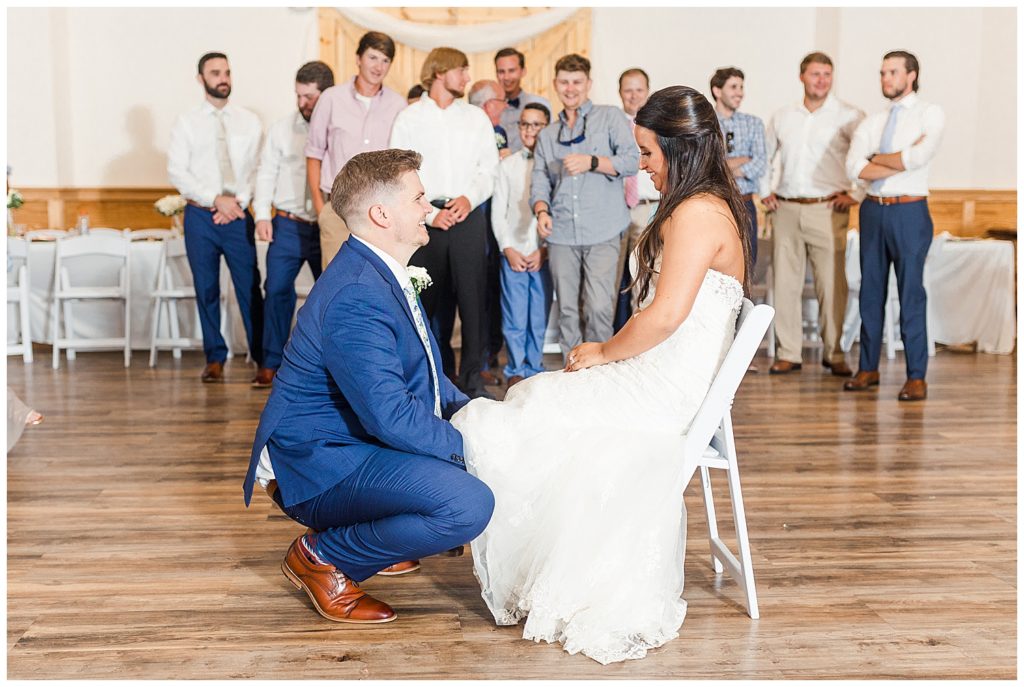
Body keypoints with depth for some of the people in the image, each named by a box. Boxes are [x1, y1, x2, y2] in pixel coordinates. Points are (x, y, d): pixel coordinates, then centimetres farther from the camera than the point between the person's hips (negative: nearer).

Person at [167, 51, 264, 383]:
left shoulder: (249, 122, 8)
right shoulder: (186, 123, 5)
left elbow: (259, 169, 5)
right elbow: (176, 171, -2)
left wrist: (239, 202, -9)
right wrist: (216, 199, -11)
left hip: (238, 216, 0)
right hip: (200, 216, 0)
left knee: (250, 288, -4)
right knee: (206, 290, 5)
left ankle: (263, 358, 3)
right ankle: (215, 358, 15)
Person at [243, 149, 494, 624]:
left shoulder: (380, 273, 10)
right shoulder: (356, 295, -25)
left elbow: (425, 376, 19)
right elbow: (391, 417, -29)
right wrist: (468, 446, -17)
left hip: (353, 442, 11)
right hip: (321, 467, -11)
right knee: (467, 505, -27)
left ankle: (369, 537, 19)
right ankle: (322, 557, -6)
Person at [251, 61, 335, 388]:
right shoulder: (282, 129, 8)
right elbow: (266, 173, 11)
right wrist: (262, 215, 1)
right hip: (287, 225, 2)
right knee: (277, 291, -2)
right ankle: (271, 363, 7)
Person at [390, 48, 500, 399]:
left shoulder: (476, 118, 14)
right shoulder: (408, 118, 6)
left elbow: (489, 167, 11)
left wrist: (470, 198, -7)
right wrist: (430, 214, -8)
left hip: (469, 216, 2)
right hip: (425, 218, -2)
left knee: (472, 296, -4)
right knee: (431, 299, 1)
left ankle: (471, 376, 1)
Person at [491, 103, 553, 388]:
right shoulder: (507, 165, 10)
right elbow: (498, 211, 9)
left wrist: (544, 249, -8)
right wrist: (508, 249, -1)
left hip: (545, 254, -1)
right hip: (513, 253, 1)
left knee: (540, 317, 5)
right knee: (514, 318, 2)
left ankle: (534, 368, 18)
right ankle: (515, 370, 15)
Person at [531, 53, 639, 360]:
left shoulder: (609, 117, 8)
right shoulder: (547, 135, 21)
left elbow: (632, 160, -4)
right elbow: (540, 181, 13)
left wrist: (591, 162, -17)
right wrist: (541, 211, -7)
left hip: (602, 231, -4)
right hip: (561, 233, 4)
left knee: (599, 307, -11)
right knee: (566, 309, 5)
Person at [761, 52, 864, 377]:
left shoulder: (849, 116, 0)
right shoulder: (782, 117, 13)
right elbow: (764, 156, 24)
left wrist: (855, 193, -8)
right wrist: (764, 192, 15)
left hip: (827, 210, -4)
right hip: (785, 210, 4)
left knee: (832, 284, -3)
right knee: (784, 282, 4)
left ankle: (834, 353, 9)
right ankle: (788, 353, 12)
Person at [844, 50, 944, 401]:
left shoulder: (931, 114, 0)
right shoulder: (872, 122, 12)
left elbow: (919, 157, -18)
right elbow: (854, 167, -4)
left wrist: (877, 158, -5)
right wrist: (902, 161, -12)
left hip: (909, 212, -5)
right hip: (873, 211, 5)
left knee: (911, 293, -3)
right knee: (870, 291, 8)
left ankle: (917, 377, 3)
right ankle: (868, 368, 17)